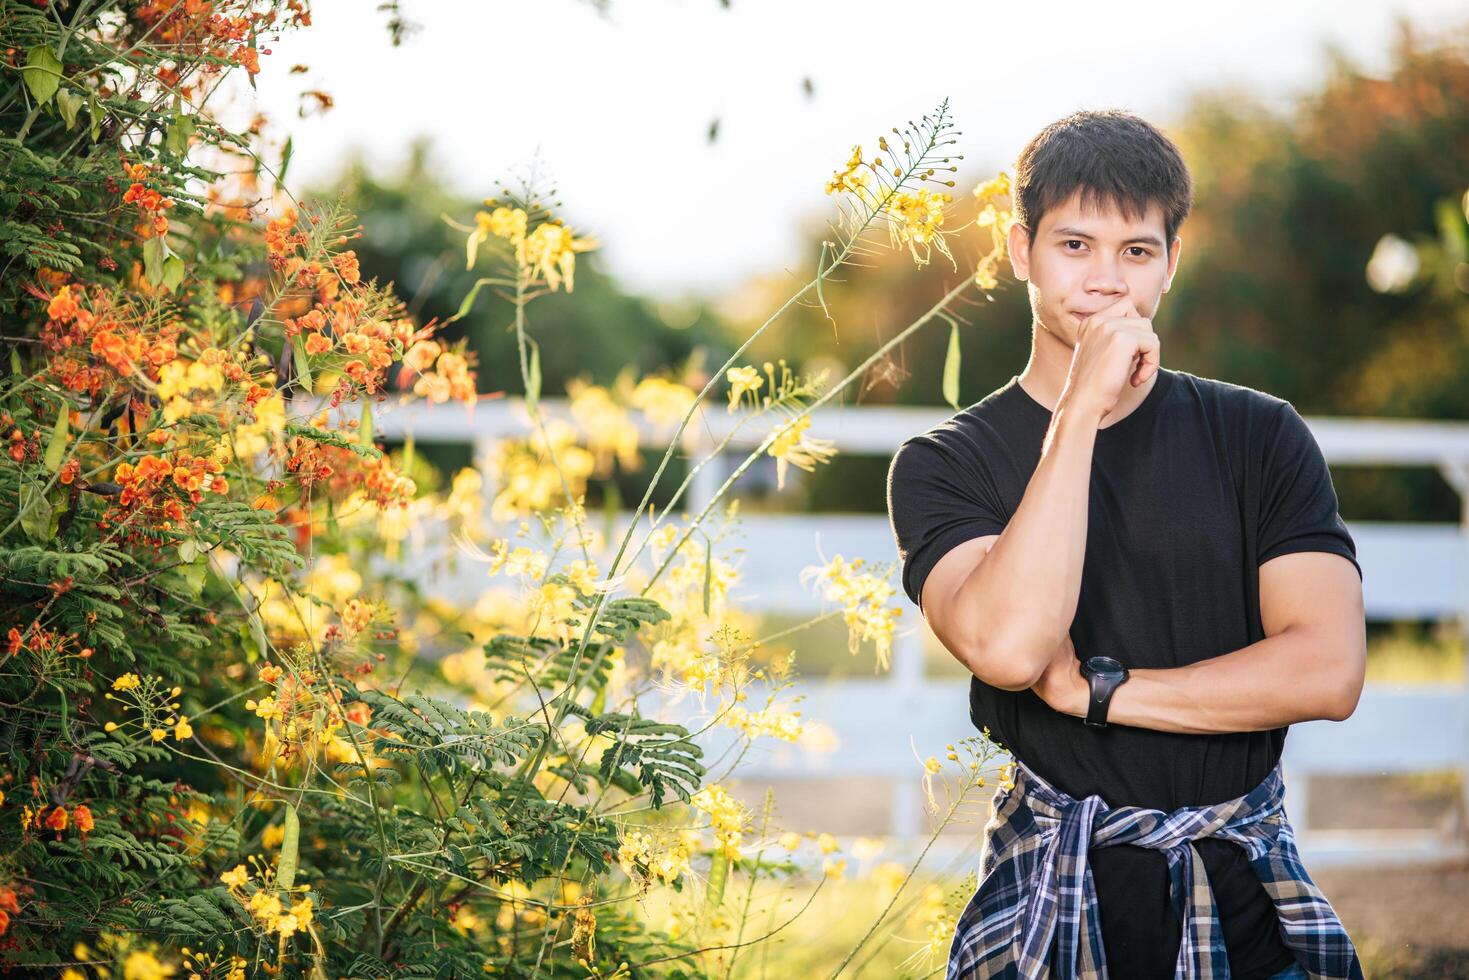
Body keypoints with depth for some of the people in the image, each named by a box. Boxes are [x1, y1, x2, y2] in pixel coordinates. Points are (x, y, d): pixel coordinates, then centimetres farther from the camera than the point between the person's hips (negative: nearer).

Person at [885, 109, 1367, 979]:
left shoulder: (1260, 436, 2)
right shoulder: (944, 465, -1)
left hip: (1248, 905, 1)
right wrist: (1083, 407, -19)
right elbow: (1010, 648, -21)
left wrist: (1094, 689, -13)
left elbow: (1329, 670, -10)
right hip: (1056, 904, -1)